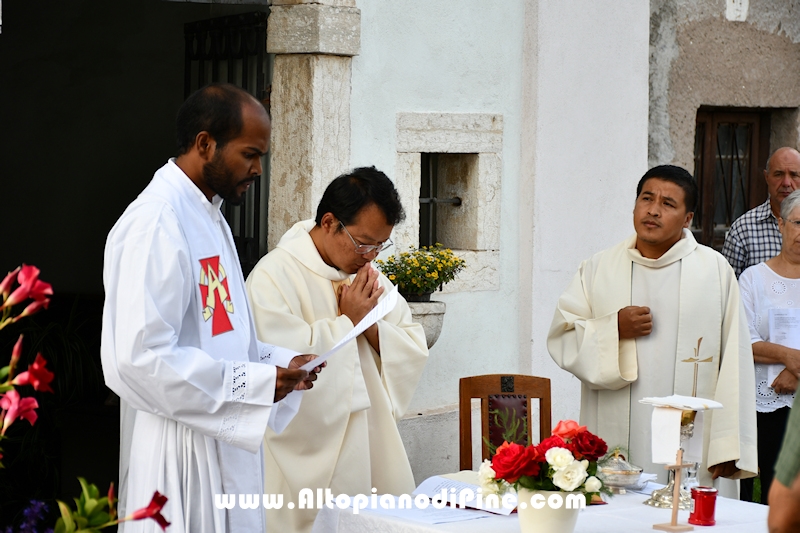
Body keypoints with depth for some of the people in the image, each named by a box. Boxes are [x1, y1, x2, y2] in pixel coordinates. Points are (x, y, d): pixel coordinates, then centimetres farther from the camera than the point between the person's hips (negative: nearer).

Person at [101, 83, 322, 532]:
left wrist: (279, 362, 5)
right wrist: (254, 382, -21)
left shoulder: (210, 216, 15)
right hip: (181, 455, -9)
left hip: (227, 441, 9)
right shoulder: (155, 223, -18)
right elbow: (141, 357, -24)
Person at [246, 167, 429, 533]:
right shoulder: (274, 276, -13)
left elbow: (414, 352, 10)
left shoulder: (367, 275, 13)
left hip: (374, 453, 7)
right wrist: (347, 321, -13)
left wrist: (372, 325, -9)